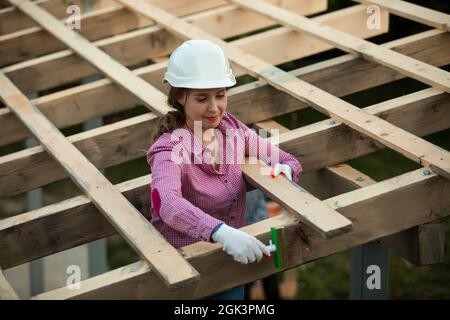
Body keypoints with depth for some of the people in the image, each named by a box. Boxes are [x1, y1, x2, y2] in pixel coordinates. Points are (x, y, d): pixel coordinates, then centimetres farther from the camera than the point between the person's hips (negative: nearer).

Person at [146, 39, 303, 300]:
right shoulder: (170, 149, -20)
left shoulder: (232, 128, -2)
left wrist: (285, 170, -18)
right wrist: (222, 232, -54)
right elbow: (166, 203, -39)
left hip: (233, 257, 5)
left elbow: (289, 161, 6)